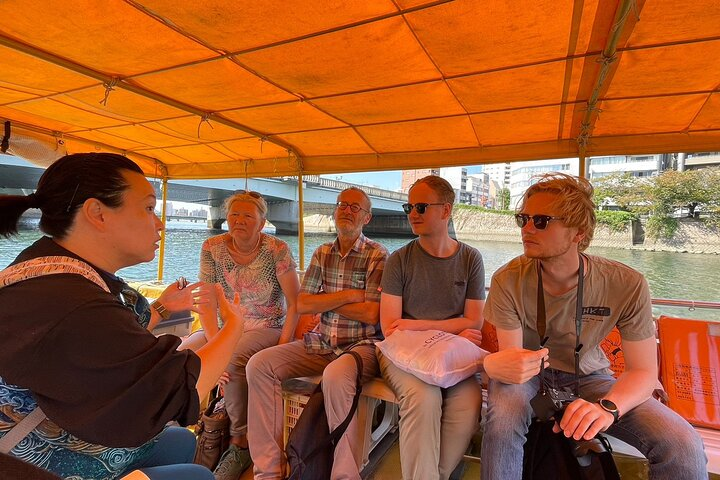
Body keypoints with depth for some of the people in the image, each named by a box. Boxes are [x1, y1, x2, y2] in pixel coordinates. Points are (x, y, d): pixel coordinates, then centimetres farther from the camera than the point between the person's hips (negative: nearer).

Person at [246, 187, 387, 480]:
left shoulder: (378, 255, -4)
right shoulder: (322, 253, 11)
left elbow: (370, 314, -13)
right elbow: (302, 304, 2)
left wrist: (323, 301, -3)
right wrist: (348, 295, -9)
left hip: (362, 345, -5)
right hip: (321, 344, 6)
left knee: (335, 376, -37)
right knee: (259, 365, -12)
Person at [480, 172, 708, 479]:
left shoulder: (627, 286, -20)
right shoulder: (509, 281, -21)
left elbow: (643, 371, -13)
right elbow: (512, 359, -20)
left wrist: (607, 407, -35)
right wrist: (494, 365, -47)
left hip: (588, 376, 1)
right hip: (529, 375, -1)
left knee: (684, 446, -22)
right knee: (503, 420, -34)